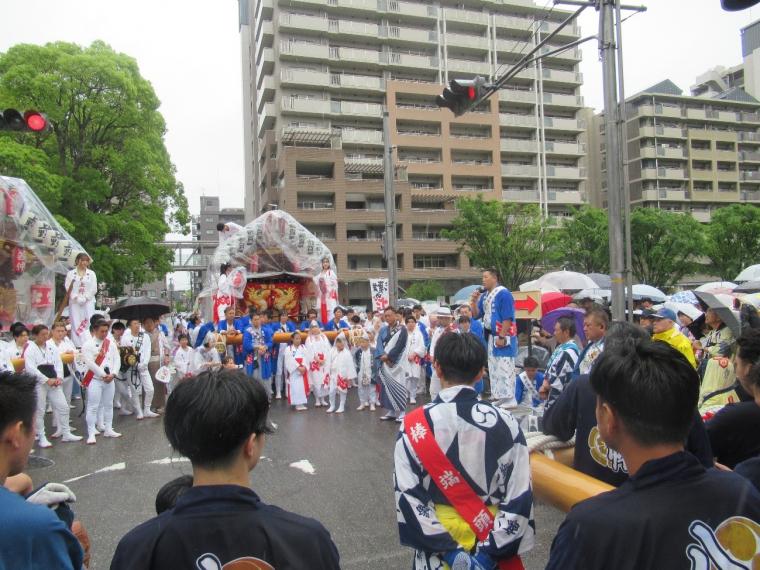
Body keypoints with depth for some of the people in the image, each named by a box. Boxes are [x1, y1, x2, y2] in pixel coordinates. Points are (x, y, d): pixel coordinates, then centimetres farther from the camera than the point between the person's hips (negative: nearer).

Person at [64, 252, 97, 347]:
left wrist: (85, 298, -8)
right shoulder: (71, 273, 6)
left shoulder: (91, 274, 8)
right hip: (75, 303, 0)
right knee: (76, 324, -2)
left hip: (88, 302, 0)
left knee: (88, 323, -4)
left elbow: (94, 289, 3)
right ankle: (77, 345, -1)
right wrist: (76, 298, -11)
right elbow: (68, 288, 0)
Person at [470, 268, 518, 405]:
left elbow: (507, 318, -19)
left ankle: (508, 399, -1)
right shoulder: (484, 295, 12)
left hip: (504, 337, -9)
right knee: (493, 368, 14)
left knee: (504, 368, -7)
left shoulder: (503, 294, -15)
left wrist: (501, 337, -22)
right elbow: (476, 315, 13)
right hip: (491, 336, 9)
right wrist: (474, 301, -3)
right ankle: (496, 397, 23)